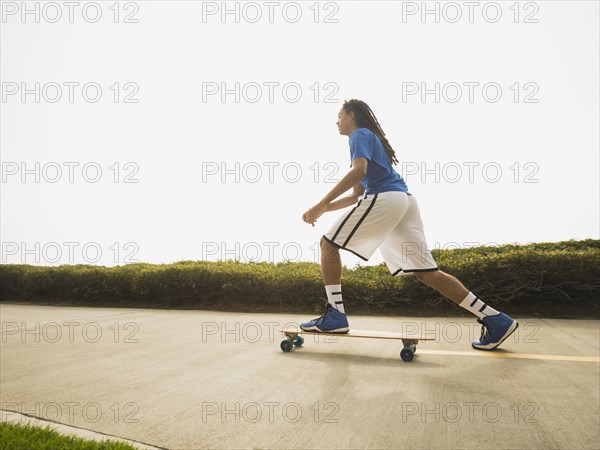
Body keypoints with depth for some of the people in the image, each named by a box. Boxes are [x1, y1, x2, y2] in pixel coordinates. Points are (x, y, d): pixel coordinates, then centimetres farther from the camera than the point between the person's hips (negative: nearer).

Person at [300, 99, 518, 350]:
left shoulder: (360, 135, 6)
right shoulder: (370, 139, 34)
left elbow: (359, 170, -16)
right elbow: (357, 196, 30)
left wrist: (321, 204, -18)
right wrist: (324, 209, 23)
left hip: (385, 198, -9)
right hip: (405, 200, 9)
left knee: (328, 243, -1)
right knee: (426, 272, 6)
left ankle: (335, 316, -7)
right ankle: (495, 319, 5)